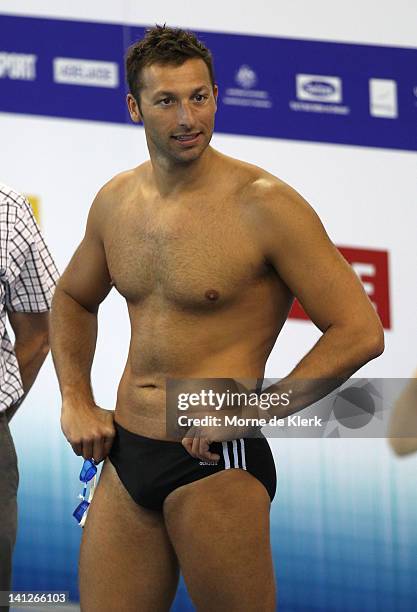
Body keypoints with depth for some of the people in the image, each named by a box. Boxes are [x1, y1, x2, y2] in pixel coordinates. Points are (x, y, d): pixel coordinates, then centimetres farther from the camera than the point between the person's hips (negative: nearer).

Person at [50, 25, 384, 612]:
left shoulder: (264, 204, -12)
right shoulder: (115, 201, 7)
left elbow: (359, 331, -12)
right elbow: (73, 299, 27)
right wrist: (75, 401, 12)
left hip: (215, 467, -5)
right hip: (125, 456, 6)